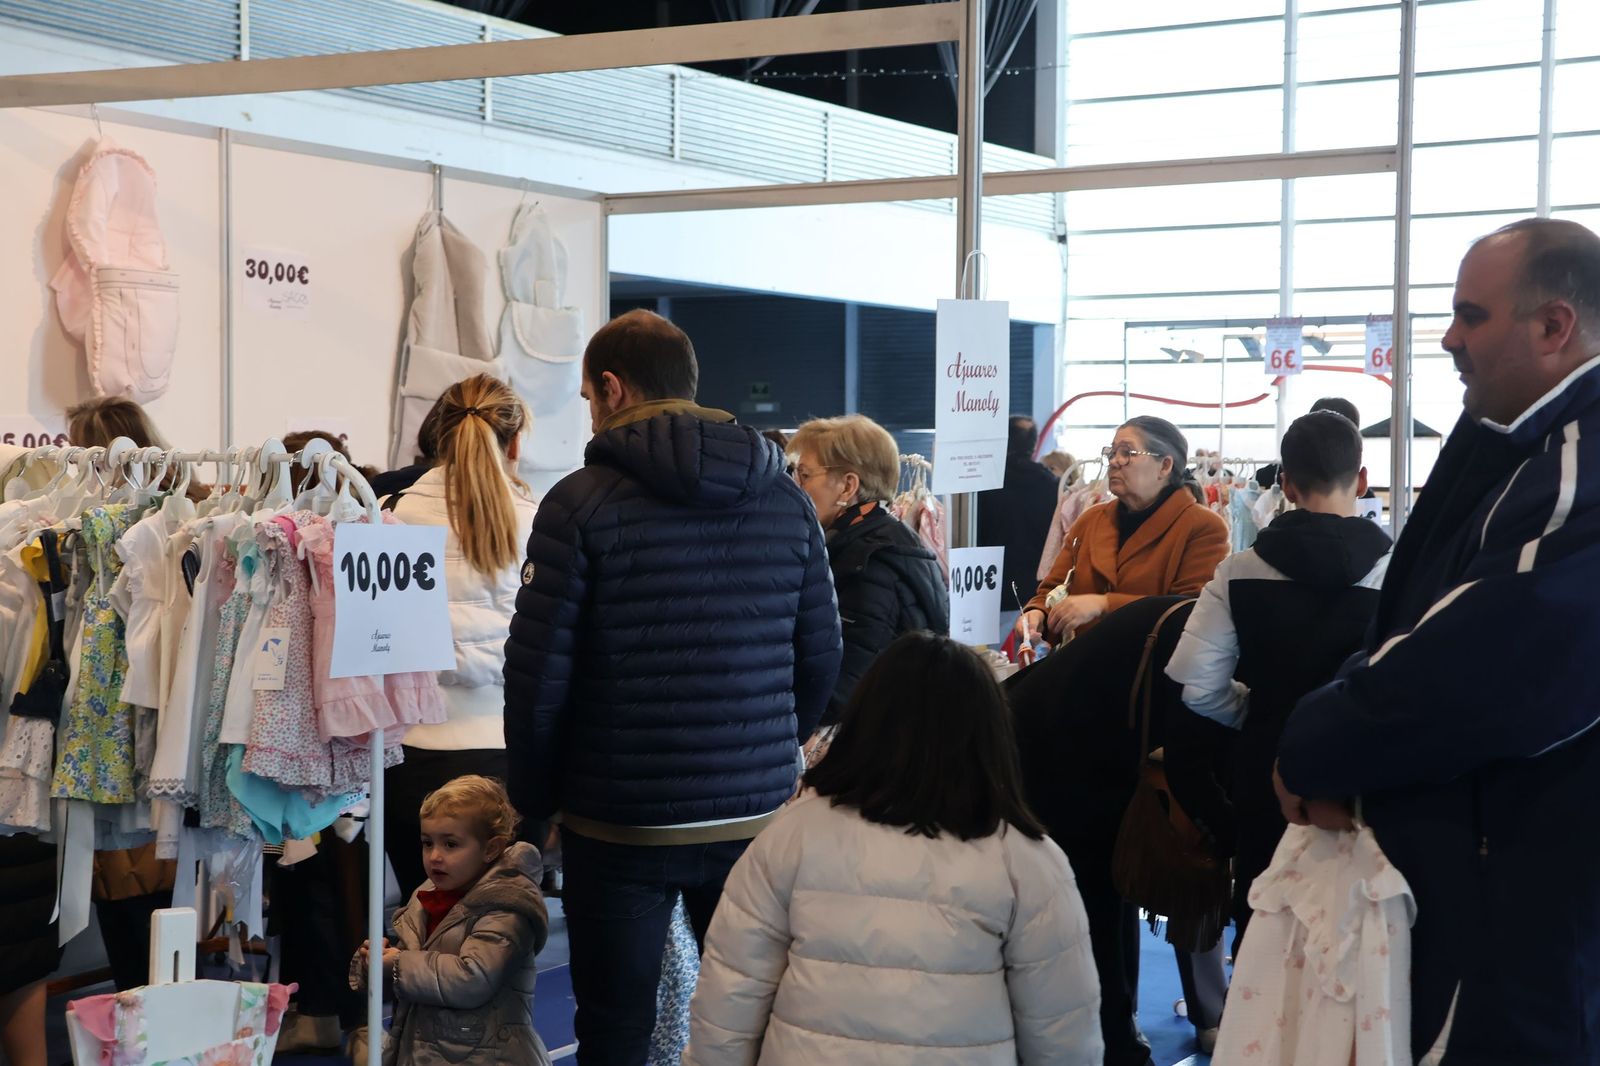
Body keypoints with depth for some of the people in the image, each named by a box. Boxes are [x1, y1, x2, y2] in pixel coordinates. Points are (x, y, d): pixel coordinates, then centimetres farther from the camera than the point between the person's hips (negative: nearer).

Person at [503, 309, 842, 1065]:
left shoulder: (583, 501, -9)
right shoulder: (785, 499, 4)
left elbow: (537, 671, -10)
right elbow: (821, 658, 6)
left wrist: (534, 794, 4)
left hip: (620, 823, -4)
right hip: (756, 816, 4)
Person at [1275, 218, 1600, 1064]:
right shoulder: (1513, 449, 11)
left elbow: (1462, 672, -27)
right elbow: (1406, 633, 10)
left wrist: (1313, 755, -11)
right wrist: (1343, 766, -6)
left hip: (1522, 886, -9)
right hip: (1459, 862, 9)